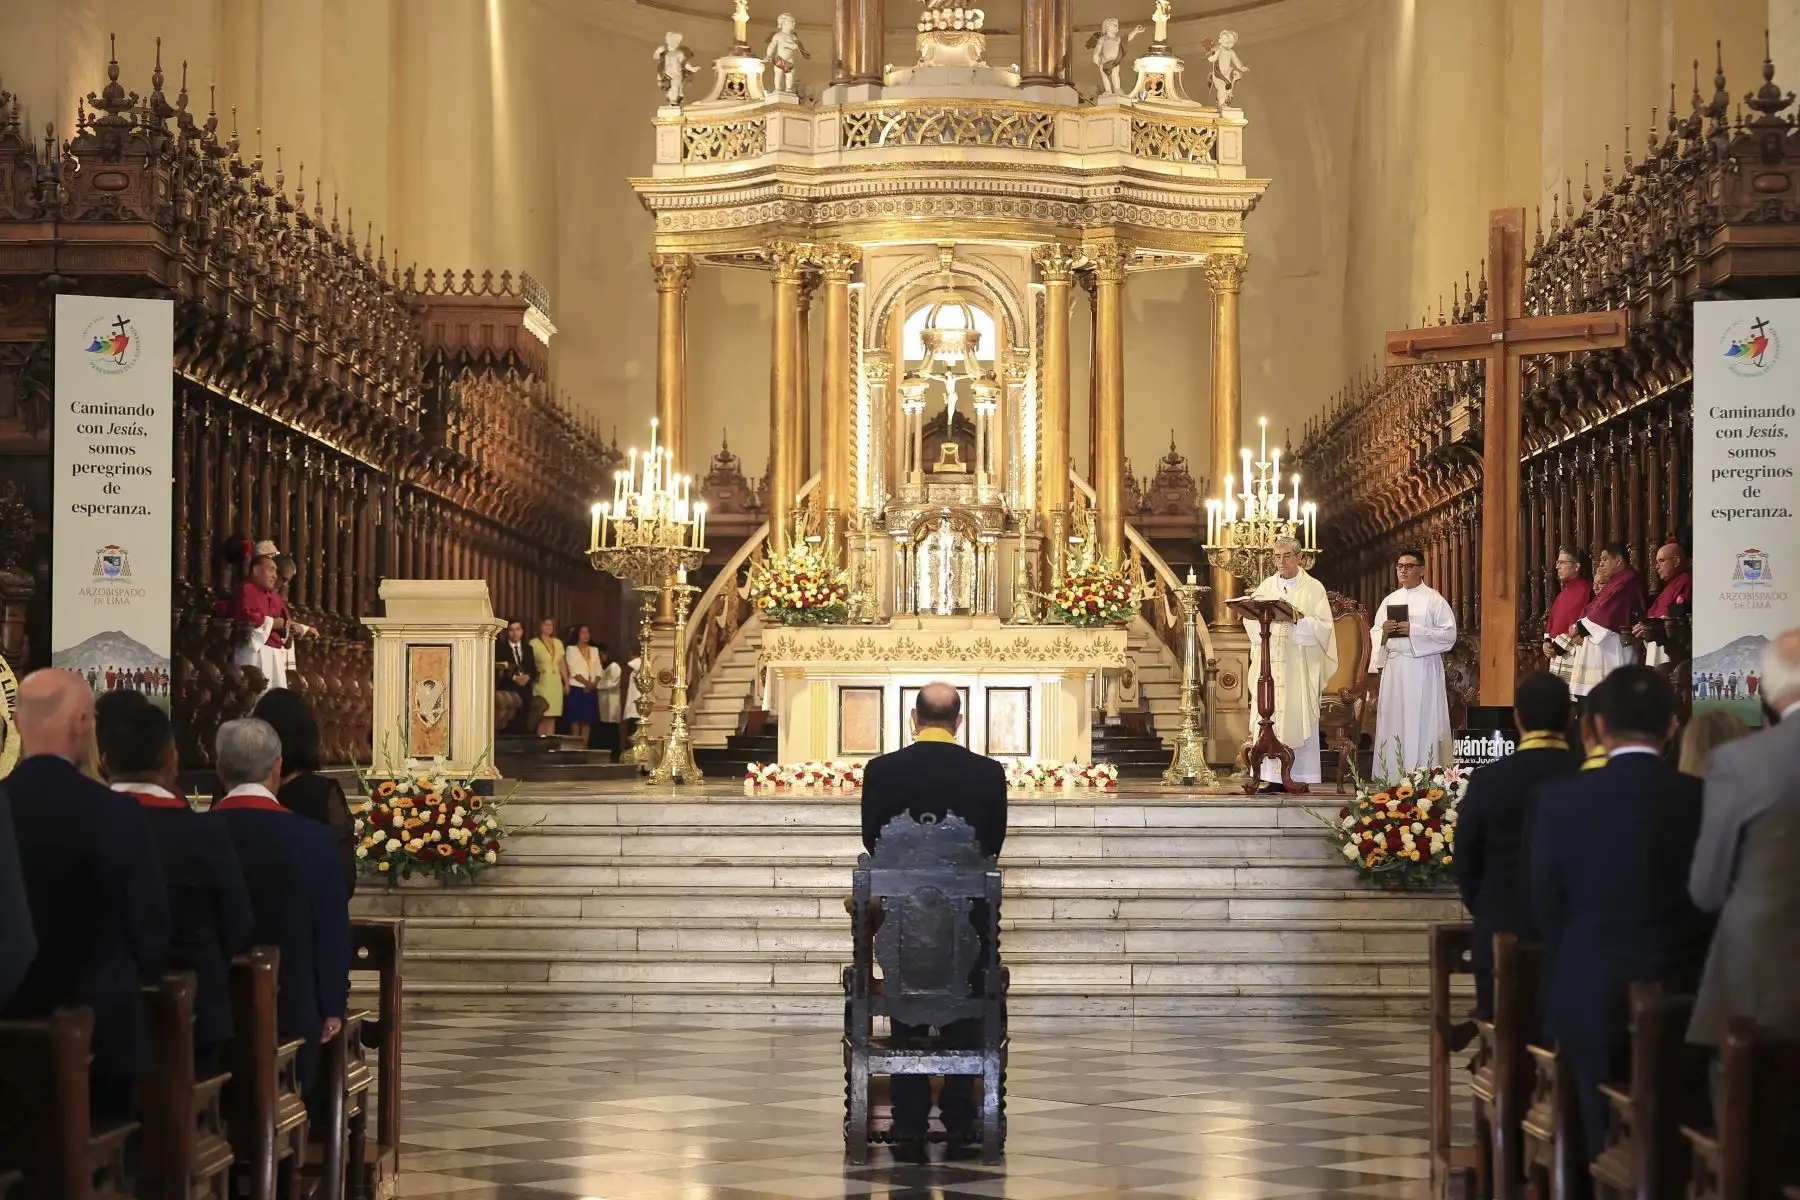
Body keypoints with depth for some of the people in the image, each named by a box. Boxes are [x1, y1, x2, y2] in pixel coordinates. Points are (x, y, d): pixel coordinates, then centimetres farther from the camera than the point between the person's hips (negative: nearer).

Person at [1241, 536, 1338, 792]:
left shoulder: (1314, 588, 5)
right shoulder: (1265, 587, 14)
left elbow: (1323, 626, -3)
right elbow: (1250, 621, 7)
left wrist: (1298, 618, -17)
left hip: (1301, 665, -3)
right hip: (1269, 663, 3)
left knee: (1298, 719, -5)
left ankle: (1299, 777, -3)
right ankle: (1271, 777, -3)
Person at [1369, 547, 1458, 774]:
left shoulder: (1434, 599, 0)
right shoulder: (1390, 600, 16)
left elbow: (1450, 634, -8)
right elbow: (1375, 635, 18)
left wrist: (1414, 630, -15)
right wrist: (1384, 631, -5)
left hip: (1423, 668, -5)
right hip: (1394, 668, 5)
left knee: (1422, 724, -6)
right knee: (1393, 723, 2)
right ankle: (1392, 778, 5)